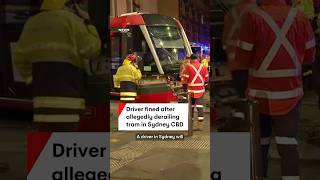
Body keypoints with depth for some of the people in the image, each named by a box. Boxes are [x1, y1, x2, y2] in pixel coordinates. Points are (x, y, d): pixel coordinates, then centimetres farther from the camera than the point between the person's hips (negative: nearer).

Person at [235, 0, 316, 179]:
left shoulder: (253, 18, -12)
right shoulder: (301, 17, -3)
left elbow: (243, 61, -9)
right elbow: (309, 57, 6)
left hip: (261, 92, -1)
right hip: (290, 92, 2)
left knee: (259, 142, 14)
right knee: (288, 143, 2)